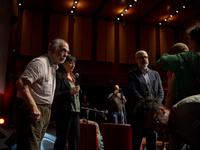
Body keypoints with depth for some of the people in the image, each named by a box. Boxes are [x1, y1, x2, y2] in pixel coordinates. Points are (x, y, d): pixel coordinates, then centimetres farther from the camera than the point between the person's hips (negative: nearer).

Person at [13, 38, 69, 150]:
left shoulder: (54, 66, 18)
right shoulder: (40, 62, -14)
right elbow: (21, 84, -24)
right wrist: (33, 107, -27)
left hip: (44, 111, 10)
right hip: (31, 109, -10)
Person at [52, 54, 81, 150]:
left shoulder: (73, 77, 20)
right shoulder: (59, 75, -4)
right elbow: (55, 95, -13)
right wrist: (70, 92, -23)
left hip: (75, 111, 8)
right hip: (64, 111, -8)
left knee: (76, 137, 8)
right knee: (62, 139, -2)